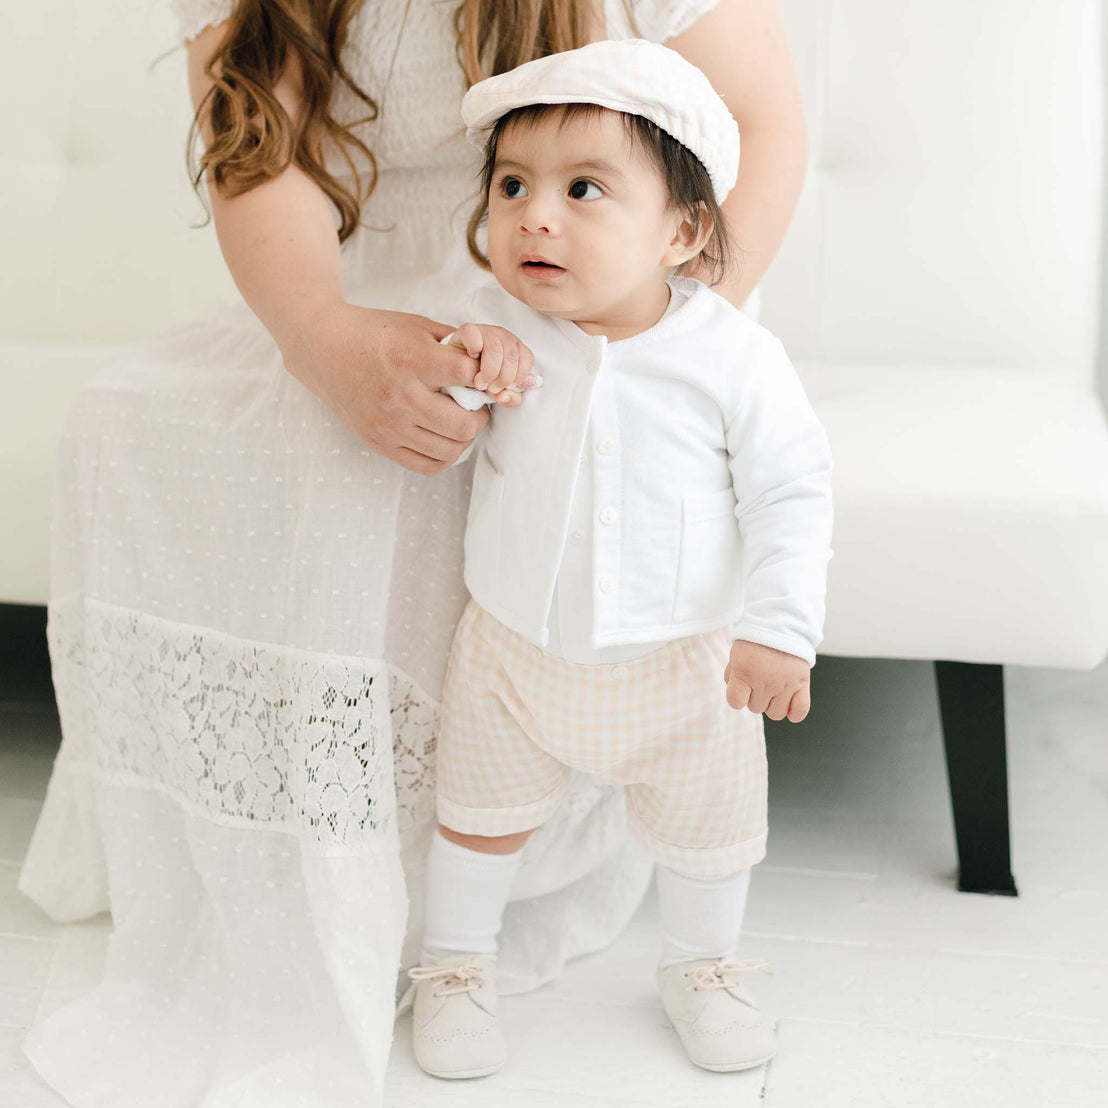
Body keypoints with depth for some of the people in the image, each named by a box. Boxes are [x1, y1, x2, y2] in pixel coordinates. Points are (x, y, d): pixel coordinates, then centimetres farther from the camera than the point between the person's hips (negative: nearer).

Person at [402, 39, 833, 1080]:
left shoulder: (733, 356, -21)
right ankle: (454, 964, 43)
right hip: (513, 648, 1)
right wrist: (459, 360, -25)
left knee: (705, 829, 20)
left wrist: (780, 628, -18)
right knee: (481, 816, 19)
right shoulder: (495, 325, -14)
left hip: (684, 662, -1)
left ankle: (702, 965, 47)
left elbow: (791, 492, -13)